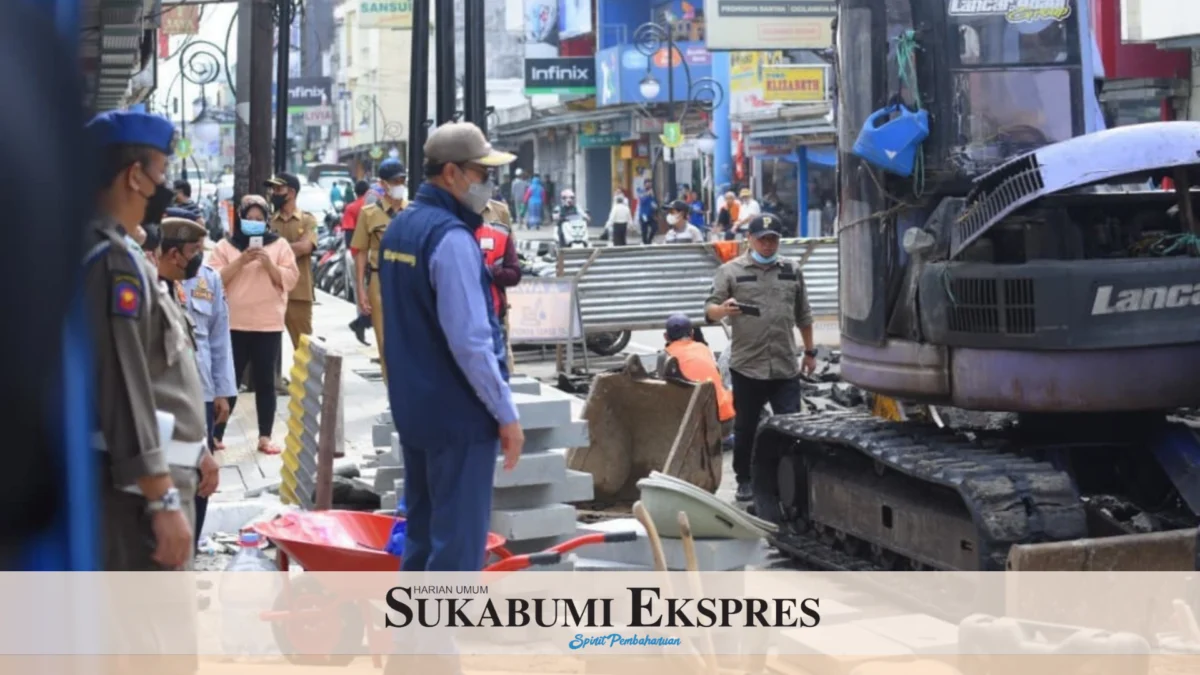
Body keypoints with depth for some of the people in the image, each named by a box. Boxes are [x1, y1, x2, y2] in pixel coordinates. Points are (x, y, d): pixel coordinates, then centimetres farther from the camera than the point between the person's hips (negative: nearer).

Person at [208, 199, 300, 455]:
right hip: (234, 324, 0)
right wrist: (239, 262, -15)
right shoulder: (225, 246, 6)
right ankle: (215, 434, 8)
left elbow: (291, 279, -1)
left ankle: (265, 438, 7)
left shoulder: (279, 245, 7)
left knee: (265, 381, 3)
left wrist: (268, 264, -15)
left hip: (269, 324, 1)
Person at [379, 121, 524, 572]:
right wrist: (506, 413, -16)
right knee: (458, 543, -4)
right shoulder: (451, 238, -19)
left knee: (421, 534, 17)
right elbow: (471, 340, -23)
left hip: (412, 407, 10)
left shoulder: (400, 227, 11)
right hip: (458, 414, -10)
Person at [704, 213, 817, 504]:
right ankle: (745, 480, 23)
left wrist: (810, 352, 18)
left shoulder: (792, 270, 11)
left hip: (785, 367, 2)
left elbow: (803, 315, 18)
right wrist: (722, 309, -26)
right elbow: (710, 310, -4)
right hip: (747, 366, -2)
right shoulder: (731, 271, 2)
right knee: (746, 427, 9)